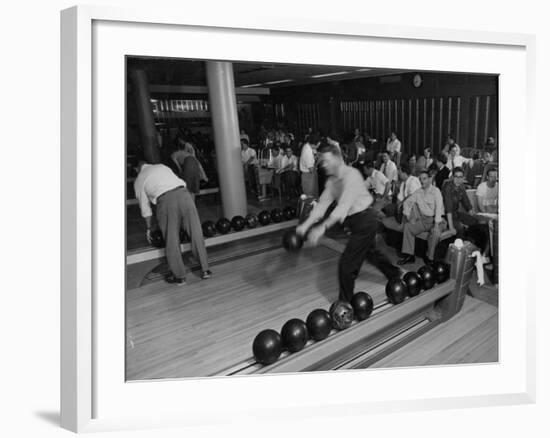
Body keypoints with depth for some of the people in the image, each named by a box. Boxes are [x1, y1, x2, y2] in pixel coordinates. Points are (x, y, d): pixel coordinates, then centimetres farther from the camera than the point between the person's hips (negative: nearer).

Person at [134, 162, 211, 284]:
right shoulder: (162, 166, 30)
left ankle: (179, 276, 18)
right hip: (183, 193, 3)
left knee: (171, 240, 10)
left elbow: (145, 207, 22)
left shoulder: (139, 181, 21)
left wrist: (149, 228, 32)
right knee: (196, 234, 10)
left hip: (165, 200, -2)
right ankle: (205, 269, 17)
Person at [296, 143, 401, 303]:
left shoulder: (351, 175, -24)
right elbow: (322, 203, -1)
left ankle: (345, 304, 10)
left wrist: (323, 227, -42)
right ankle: (395, 274, 56)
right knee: (370, 252, 30)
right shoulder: (332, 180, 2)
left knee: (346, 264, -7)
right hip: (357, 221, 10)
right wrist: (306, 224, -14)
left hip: (364, 220, -9)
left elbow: (344, 205, -34)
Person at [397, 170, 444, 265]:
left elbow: (439, 207, -19)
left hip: (434, 219, -5)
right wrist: (408, 216, -3)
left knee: (436, 233, -34)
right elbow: (407, 202, 13)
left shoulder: (435, 191, -8)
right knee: (407, 226, -15)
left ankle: (429, 258, -17)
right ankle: (409, 255, -12)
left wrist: (436, 224, -30)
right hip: (423, 219, 5)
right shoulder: (418, 192, 8)